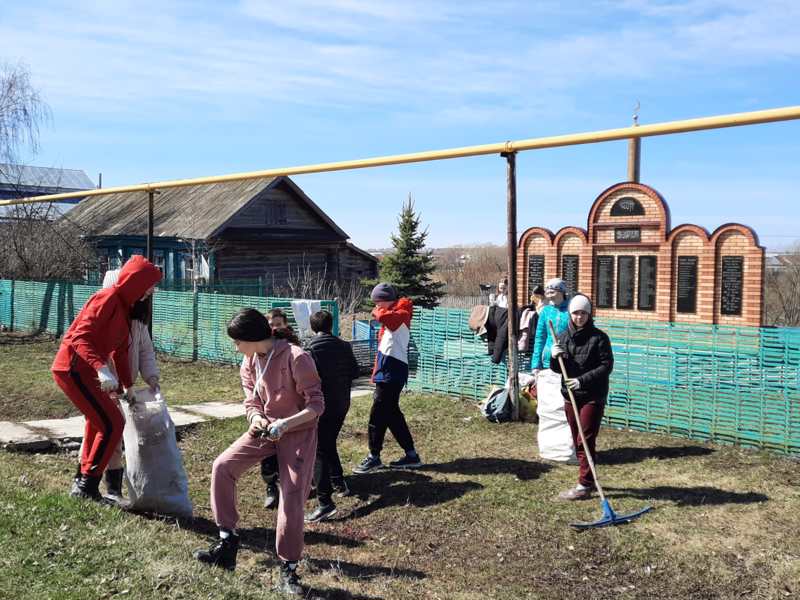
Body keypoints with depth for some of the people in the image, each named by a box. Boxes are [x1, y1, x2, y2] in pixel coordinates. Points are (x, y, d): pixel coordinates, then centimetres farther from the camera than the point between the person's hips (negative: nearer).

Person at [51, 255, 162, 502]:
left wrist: (128, 386, 20)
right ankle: (87, 486, -1)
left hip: (84, 370, 10)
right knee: (113, 424, -11)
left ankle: (82, 482, 35)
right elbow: (80, 336, -26)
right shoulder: (108, 298, -15)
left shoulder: (124, 307, 14)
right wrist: (102, 368, -39)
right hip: (73, 368, -10)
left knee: (99, 421, 22)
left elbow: (120, 351, 19)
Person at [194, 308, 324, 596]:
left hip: (299, 431, -6)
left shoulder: (296, 358, -24)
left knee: (292, 496, -12)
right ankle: (227, 542, 2)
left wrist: (285, 423, -35)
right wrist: (256, 418, -19)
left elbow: (317, 404, -22)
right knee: (222, 467, -9)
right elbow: (252, 402, 5)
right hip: (266, 429, 7)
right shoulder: (249, 364, -1)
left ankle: (288, 570, 2)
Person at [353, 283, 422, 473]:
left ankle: (374, 457, 4)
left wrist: (378, 312, -7)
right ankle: (411, 455, 19)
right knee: (392, 413, 13)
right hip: (389, 369, 10)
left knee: (378, 414, -5)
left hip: (392, 371, -10)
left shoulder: (401, 311, -8)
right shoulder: (393, 316, 20)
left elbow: (385, 316, -29)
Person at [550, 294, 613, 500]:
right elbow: (557, 369, 9)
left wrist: (583, 380, -21)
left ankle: (584, 485, 1)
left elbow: (606, 366, -11)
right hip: (570, 395, 6)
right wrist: (554, 357, -13)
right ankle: (589, 479, 27)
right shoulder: (564, 337, 7)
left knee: (585, 441, -5)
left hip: (592, 396, -6)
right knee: (577, 441, 13)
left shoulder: (599, 337, -8)